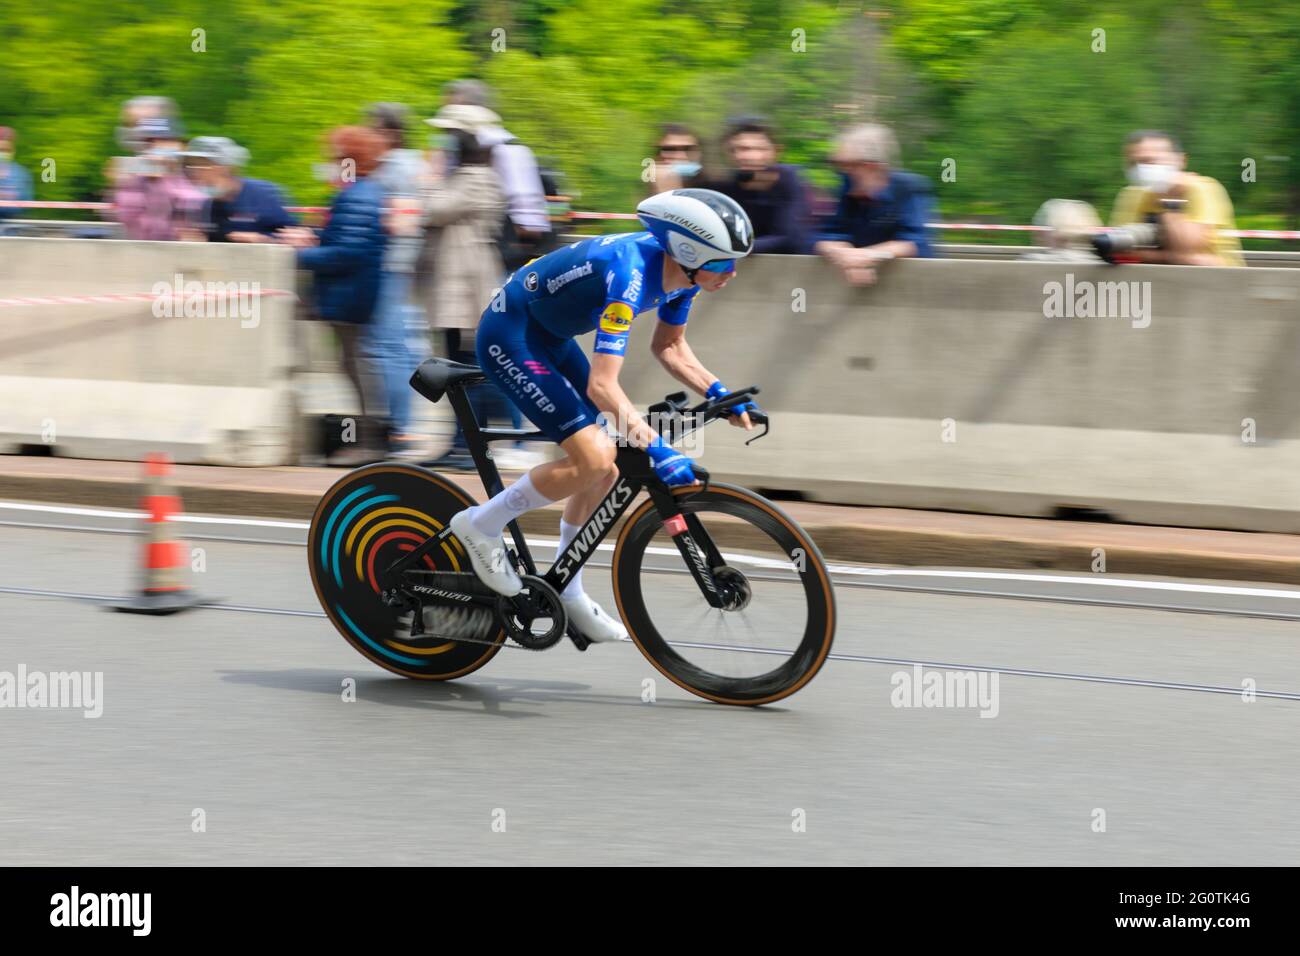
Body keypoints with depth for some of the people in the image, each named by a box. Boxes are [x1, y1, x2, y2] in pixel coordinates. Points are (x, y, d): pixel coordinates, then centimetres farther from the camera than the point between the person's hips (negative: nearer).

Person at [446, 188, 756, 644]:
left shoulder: (681, 274, -7)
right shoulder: (630, 275, -34)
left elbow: (669, 348, 11)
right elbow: (602, 386, -38)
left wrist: (719, 394, -1)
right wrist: (658, 450, -41)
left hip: (549, 337, 9)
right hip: (509, 337, -9)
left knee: (604, 468, 6)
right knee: (591, 461, -19)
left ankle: (566, 592, 19)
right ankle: (480, 525, -2)